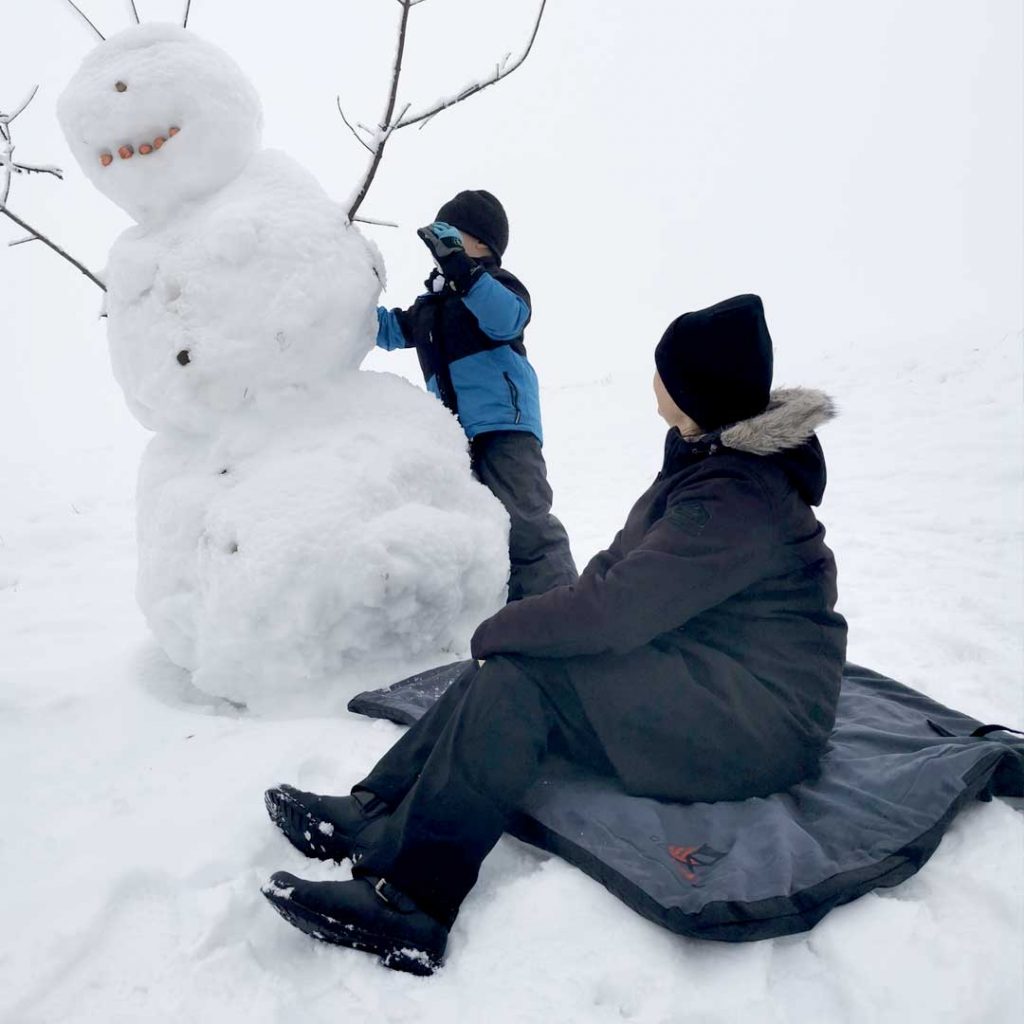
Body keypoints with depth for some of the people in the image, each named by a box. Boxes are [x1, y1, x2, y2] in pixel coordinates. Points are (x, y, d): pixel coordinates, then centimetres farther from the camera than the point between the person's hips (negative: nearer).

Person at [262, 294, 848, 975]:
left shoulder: (737, 497, -25)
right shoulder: (709, 448, 6)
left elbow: (612, 609, -28)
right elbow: (631, 566, 9)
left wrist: (496, 630, -13)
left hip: (760, 715, -9)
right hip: (701, 661, 9)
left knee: (520, 678, -22)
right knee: (516, 661, -7)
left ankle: (409, 900, -15)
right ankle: (377, 813, -2)